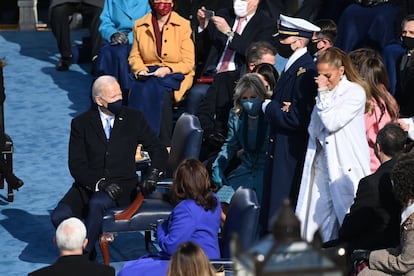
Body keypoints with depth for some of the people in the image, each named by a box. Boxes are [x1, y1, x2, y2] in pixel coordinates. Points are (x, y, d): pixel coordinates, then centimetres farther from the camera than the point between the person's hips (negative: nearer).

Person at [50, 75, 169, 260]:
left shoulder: (134, 119, 6)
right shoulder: (81, 123, 3)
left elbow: (159, 150, 10)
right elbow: (76, 165, -3)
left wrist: (152, 175, -10)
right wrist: (100, 184, -19)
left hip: (123, 184, -1)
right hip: (89, 185, 1)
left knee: (96, 203, -34)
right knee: (59, 216, -25)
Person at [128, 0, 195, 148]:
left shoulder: (184, 25, 0)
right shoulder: (140, 25, 11)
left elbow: (188, 63, -2)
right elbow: (134, 56, 16)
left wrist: (168, 69, -19)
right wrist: (140, 69, -6)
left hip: (175, 75, -2)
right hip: (148, 74, 2)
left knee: (159, 92, -34)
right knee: (139, 90, -31)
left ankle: (164, 145, -28)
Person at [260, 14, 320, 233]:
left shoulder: (305, 72, -18)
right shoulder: (292, 67, 13)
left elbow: (297, 118, -24)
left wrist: (268, 107, -11)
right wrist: (271, 107, -5)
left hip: (291, 156, -10)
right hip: (279, 151, 10)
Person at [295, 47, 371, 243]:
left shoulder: (355, 92, -6)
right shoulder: (326, 93, 14)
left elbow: (332, 123, -16)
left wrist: (323, 94, -11)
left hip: (347, 165, -6)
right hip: (323, 160, 7)